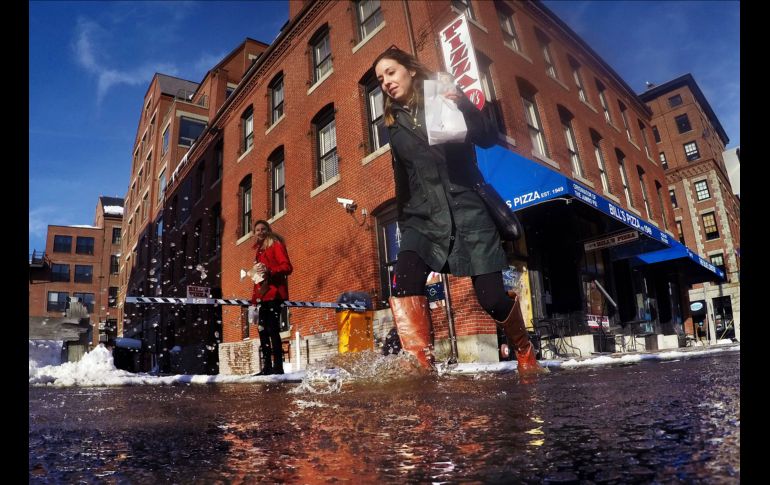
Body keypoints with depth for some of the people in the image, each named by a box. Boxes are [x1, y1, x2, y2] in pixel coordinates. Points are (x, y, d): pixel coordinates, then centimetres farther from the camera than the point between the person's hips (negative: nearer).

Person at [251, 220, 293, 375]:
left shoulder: (276, 245, 1)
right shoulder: (259, 250, 23)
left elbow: (287, 267, -11)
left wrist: (269, 271, -26)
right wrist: (255, 296, 17)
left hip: (274, 293, -8)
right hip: (262, 294, 8)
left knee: (273, 329, -13)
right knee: (263, 331, 6)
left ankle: (278, 366, -11)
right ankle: (267, 367, 10)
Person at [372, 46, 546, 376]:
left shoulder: (446, 100, 7)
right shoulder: (394, 125, 16)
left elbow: (489, 139, -6)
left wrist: (465, 106, -22)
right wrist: (402, 219, 17)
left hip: (468, 212, -2)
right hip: (423, 218, 3)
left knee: (493, 298, -4)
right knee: (405, 282, -27)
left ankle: (525, 357, 25)